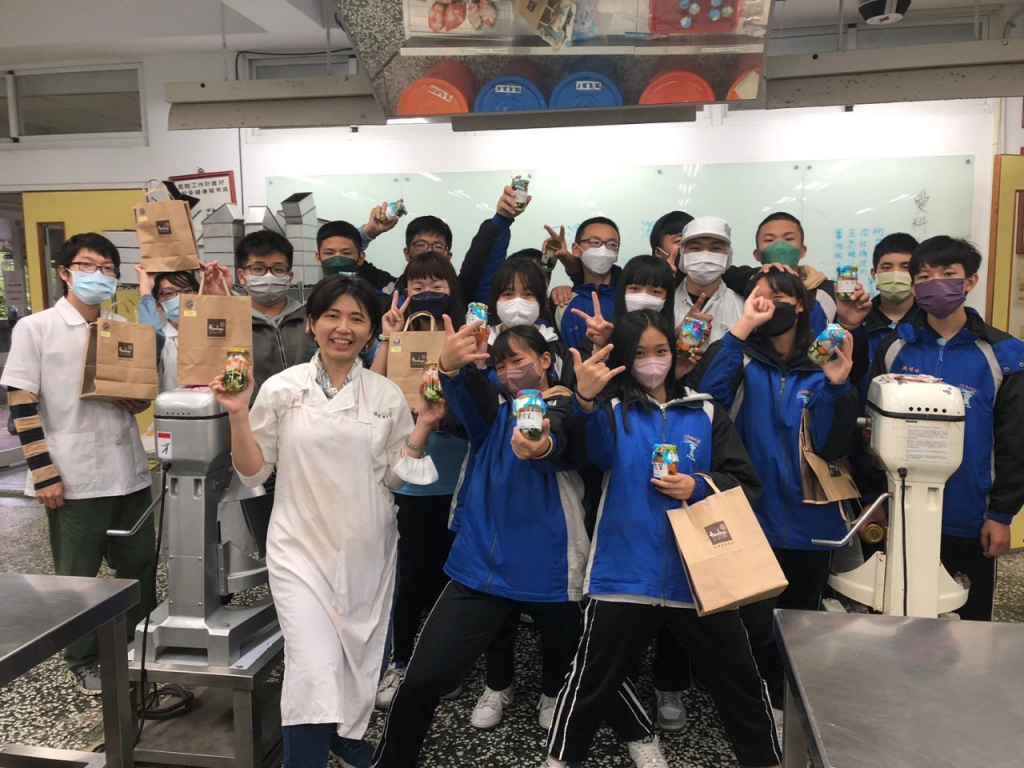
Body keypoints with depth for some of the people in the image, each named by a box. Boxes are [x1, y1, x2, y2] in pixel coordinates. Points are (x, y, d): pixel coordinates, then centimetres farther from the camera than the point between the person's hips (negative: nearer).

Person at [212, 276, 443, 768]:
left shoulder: (388, 395, 1)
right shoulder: (281, 388, -4)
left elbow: (394, 476, 5)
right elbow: (253, 474, 0)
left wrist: (423, 428, -7)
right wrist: (238, 415, -12)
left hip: (367, 552, 3)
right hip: (301, 549, -2)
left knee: (359, 662, 15)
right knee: (314, 668, -13)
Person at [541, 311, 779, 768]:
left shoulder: (706, 413, 7)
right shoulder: (612, 409, 1)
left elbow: (746, 485, 5)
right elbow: (590, 451, -23)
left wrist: (699, 487, -13)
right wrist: (585, 399, -42)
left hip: (699, 574, 2)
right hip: (625, 575, -1)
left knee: (739, 681, 16)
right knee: (591, 681, 12)